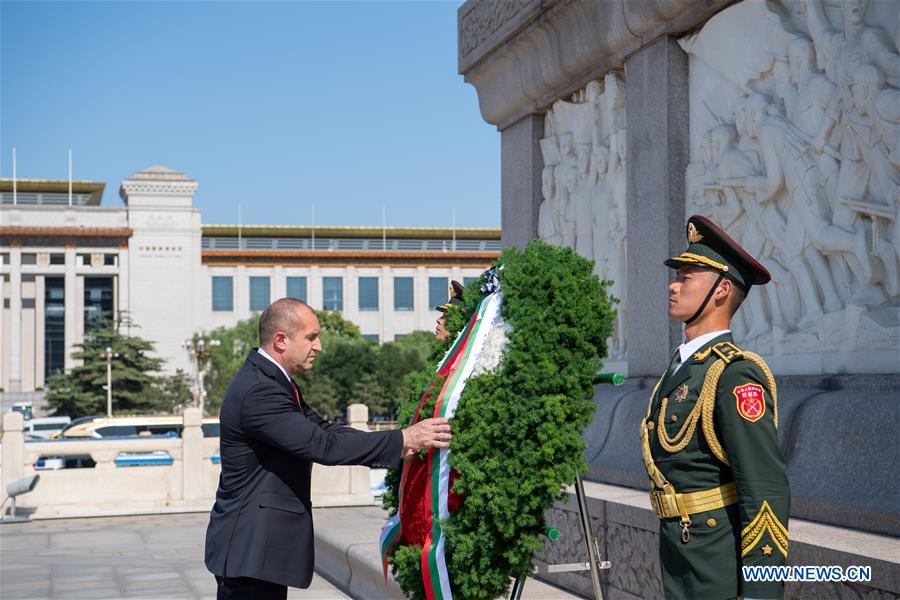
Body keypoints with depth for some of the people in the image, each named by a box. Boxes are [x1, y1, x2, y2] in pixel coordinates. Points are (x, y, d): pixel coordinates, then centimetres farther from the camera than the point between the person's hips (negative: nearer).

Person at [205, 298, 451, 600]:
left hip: (263, 543, 10)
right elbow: (320, 445, -26)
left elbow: (322, 429, 12)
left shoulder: (272, 382, 12)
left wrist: (393, 446, -2)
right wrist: (401, 440, -22)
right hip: (249, 549, -10)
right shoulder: (258, 391, -22)